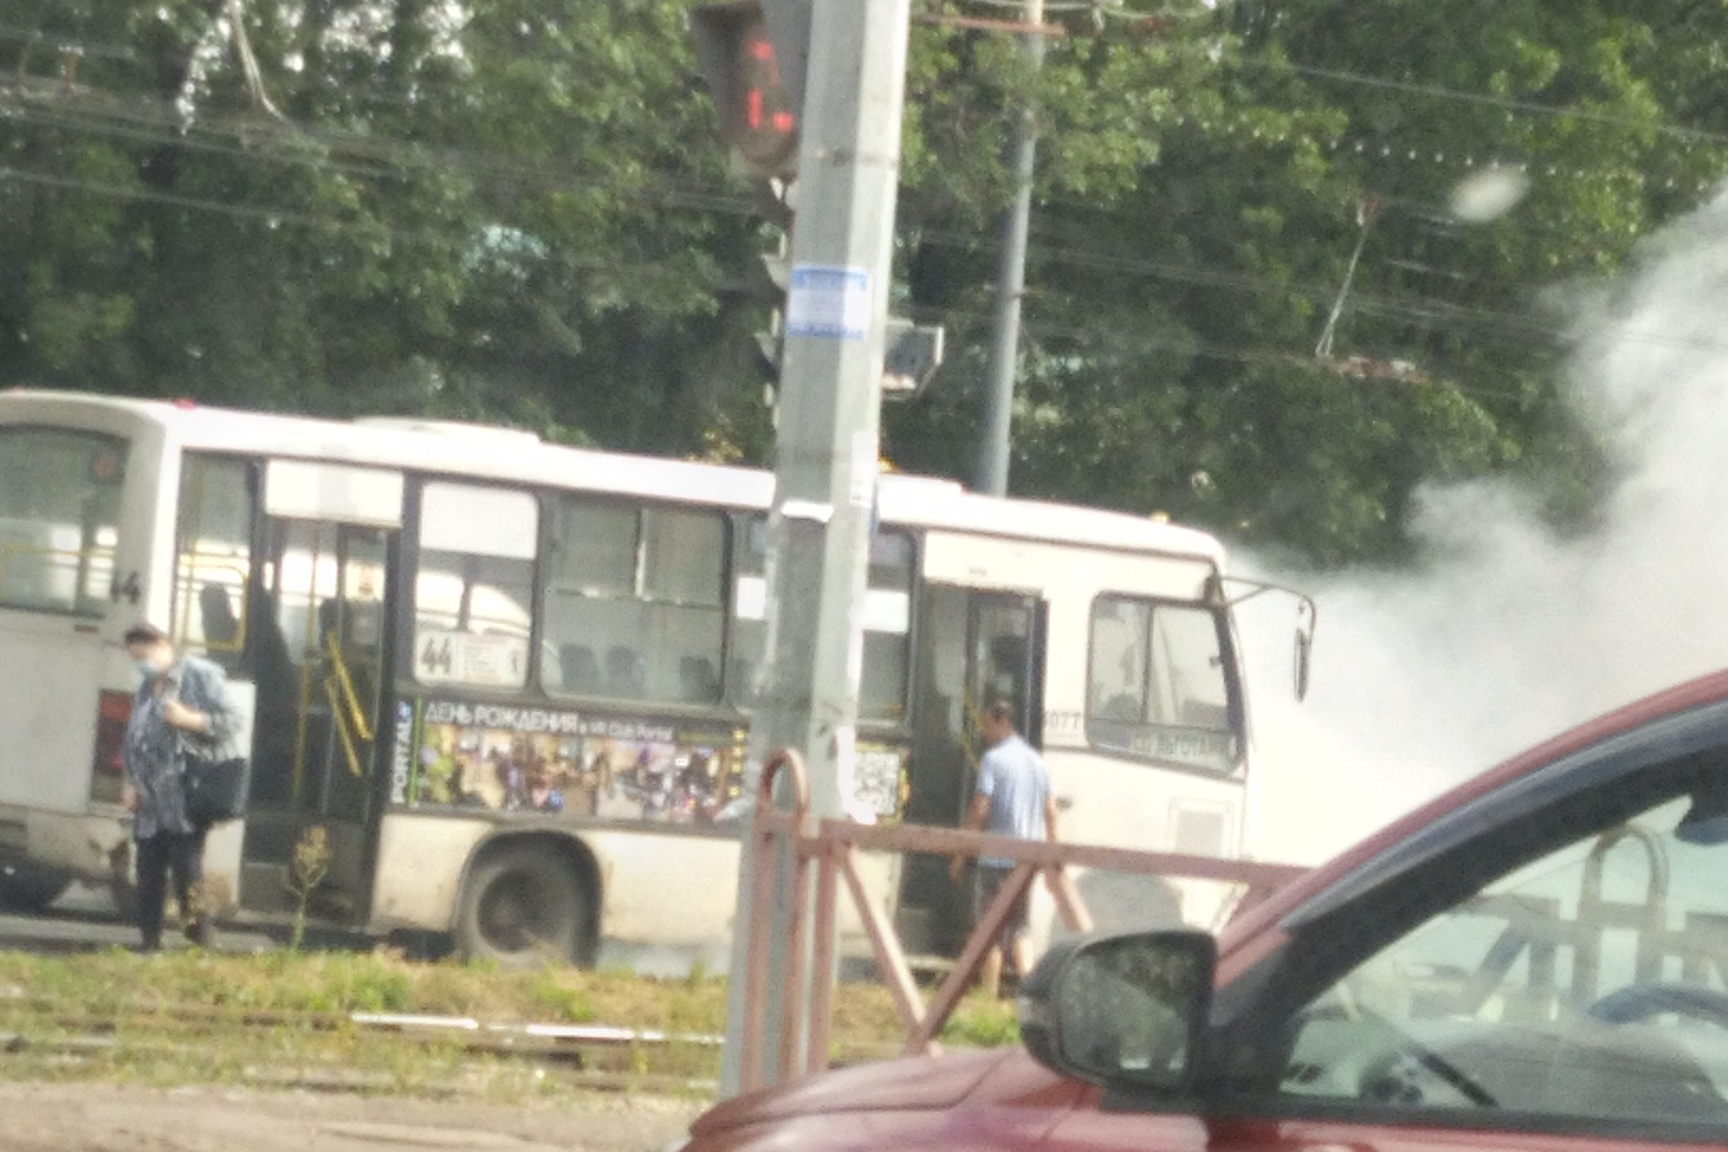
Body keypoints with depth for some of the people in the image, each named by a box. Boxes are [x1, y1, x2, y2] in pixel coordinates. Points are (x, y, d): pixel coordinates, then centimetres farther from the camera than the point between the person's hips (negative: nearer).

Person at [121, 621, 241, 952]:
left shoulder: (201, 676, -1)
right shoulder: (145, 691, 21)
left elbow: (229, 721, -5)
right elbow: (133, 741, 22)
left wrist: (189, 719, -18)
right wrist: (130, 782, 7)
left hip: (185, 799, -7)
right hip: (150, 805, 7)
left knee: (187, 876, -11)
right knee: (149, 880, 5)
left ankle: (199, 945, -6)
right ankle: (150, 944, 9)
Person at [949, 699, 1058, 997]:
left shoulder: (993, 759, -9)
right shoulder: (1037, 761, 12)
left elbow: (979, 811, -14)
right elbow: (1051, 813, 13)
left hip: (997, 858, -6)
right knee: (1019, 928, 15)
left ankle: (989, 994, 2)